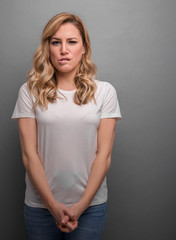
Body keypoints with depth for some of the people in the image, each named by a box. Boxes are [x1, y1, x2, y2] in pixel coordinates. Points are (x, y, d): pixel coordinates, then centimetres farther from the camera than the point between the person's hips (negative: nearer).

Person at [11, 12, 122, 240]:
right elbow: (29, 153, -6)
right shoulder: (29, 91, -3)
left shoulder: (104, 91, -2)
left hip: (91, 204, 0)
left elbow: (104, 154, -5)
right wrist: (53, 205, -12)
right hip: (40, 204, 0)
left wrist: (82, 204, -11)